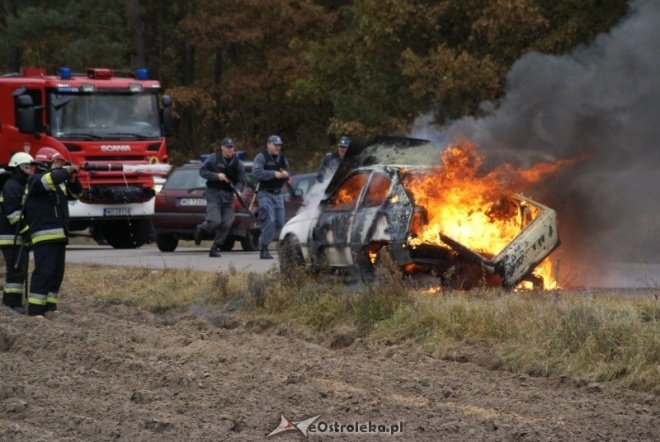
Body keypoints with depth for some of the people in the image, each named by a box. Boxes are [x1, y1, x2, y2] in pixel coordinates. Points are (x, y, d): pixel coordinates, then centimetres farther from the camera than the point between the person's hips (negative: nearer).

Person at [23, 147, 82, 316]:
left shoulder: (58, 182, 21)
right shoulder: (36, 179, -5)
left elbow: (74, 193, 19)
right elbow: (48, 180, -27)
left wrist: (73, 180, 0)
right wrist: (66, 171, -19)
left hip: (59, 235, 9)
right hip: (45, 235, -9)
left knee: (57, 272, 10)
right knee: (44, 270, -15)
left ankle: (49, 305, 15)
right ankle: (35, 308, -17)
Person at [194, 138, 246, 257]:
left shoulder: (237, 162, 5)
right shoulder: (214, 158, -3)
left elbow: (241, 181, 4)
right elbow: (202, 171, -4)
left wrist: (238, 190, -17)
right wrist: (216, 176, -17)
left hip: (228, 196, 4)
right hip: (214, 194, -4)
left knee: (227, 224, -4)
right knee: (215, 221, -17)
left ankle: (215, 248, 10)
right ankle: (200, 229, 17)